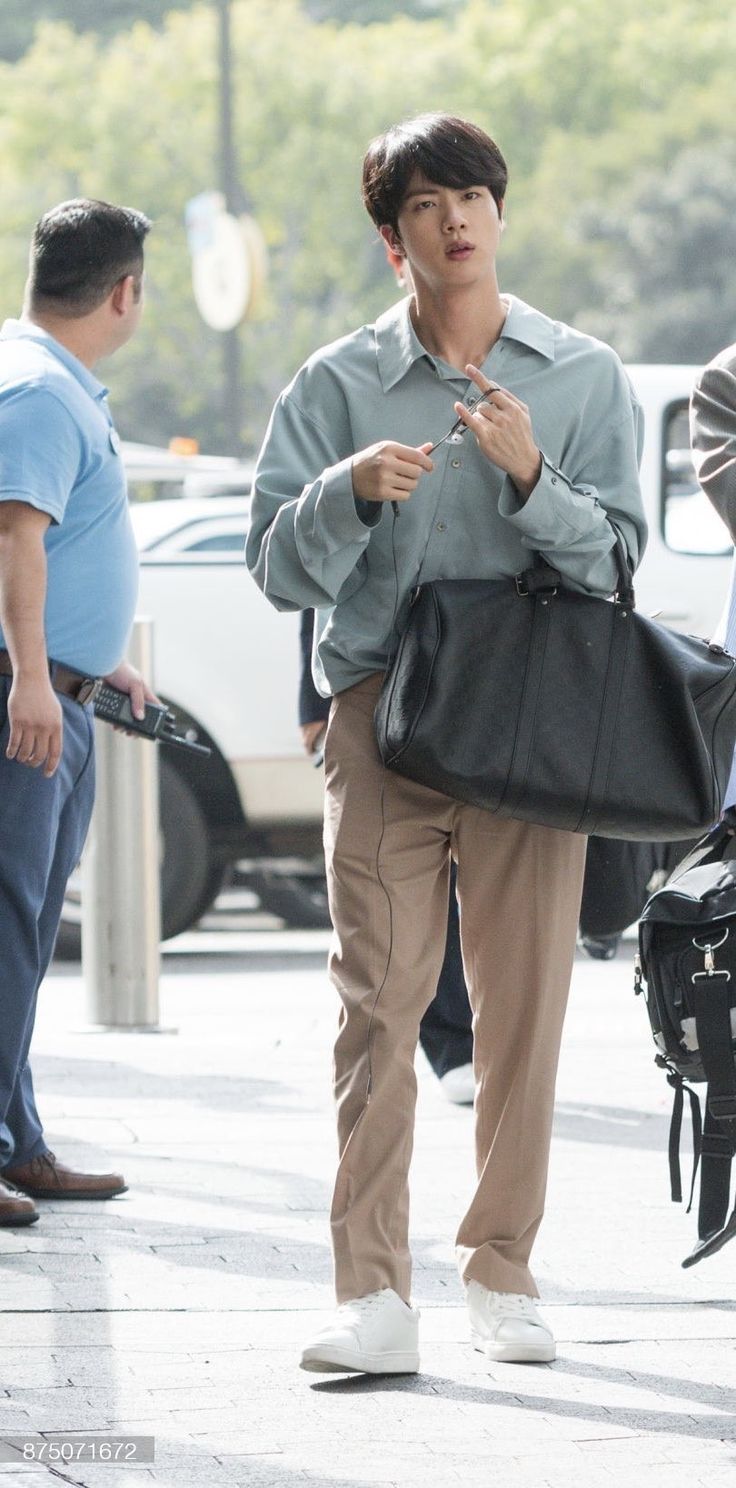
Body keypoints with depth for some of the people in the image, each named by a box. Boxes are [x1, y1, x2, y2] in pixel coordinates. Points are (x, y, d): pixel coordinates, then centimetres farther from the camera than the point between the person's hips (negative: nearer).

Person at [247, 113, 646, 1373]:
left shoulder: (583, 378, 8)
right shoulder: (340, 384, 8)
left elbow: (616, 557, 1)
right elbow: (279, 568, 3)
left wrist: (531, 479, -15)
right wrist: (351, 491, -15)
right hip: (382, 705, -1)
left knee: (526, 999, -1)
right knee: (379, 999, -8)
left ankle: (502, 1274, 9)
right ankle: (373, 1295, -10)